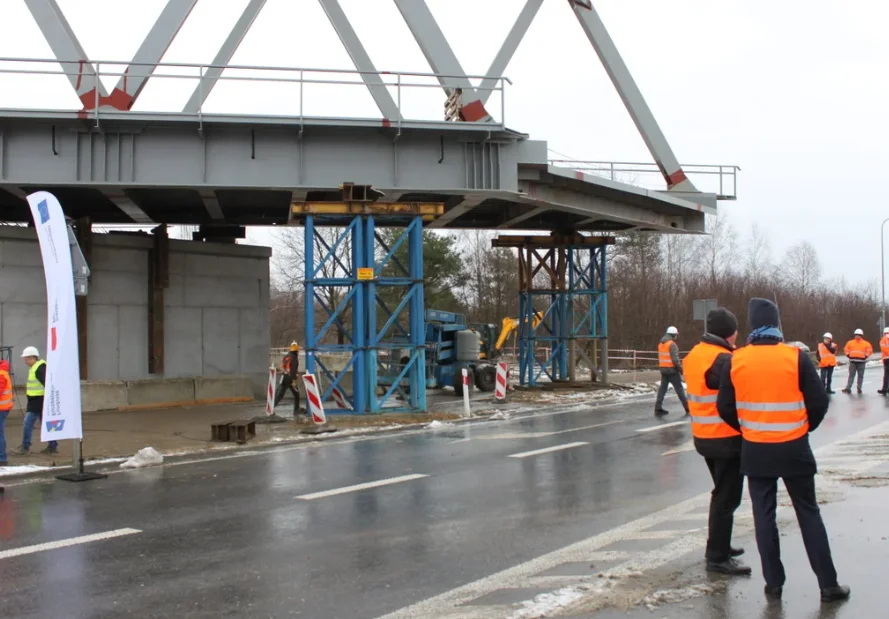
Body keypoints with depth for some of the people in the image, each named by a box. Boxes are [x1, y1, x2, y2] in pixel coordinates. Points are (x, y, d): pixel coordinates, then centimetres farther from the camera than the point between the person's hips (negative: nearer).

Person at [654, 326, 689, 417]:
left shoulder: (661, 344, 11)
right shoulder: (672, 344, -15)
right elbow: (675, 359, -19)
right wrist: (681, 369, -11)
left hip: (663, 369, 7)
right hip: (672, 369, -7)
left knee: (663, 388, 7)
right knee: (679, 389, 1)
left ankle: (658, 409, 2)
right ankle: (687, 408, 8)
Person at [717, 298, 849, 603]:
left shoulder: (735, 361, -5)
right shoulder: (796, 357, -9)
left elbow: (725, 407, 0)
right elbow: (819, 402, -6)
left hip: (755, 451, 1)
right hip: (794, 448, -1)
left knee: (764, 515, 11)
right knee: (808, 513, 10)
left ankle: (774, 583, 14)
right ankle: (828, 584, 12)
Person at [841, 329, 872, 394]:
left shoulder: (866, 343, 0)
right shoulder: (850, 342, 6)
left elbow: (870, 350, 3)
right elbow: (846, 349, 15)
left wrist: (865, 356, -3)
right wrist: (848, 355, 5)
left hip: (861, 362, -1)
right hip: (852, 361, 1)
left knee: (860, 376, 3)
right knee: (851, 375, -1)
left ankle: (859, 389, 9)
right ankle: (848, 388, -4)